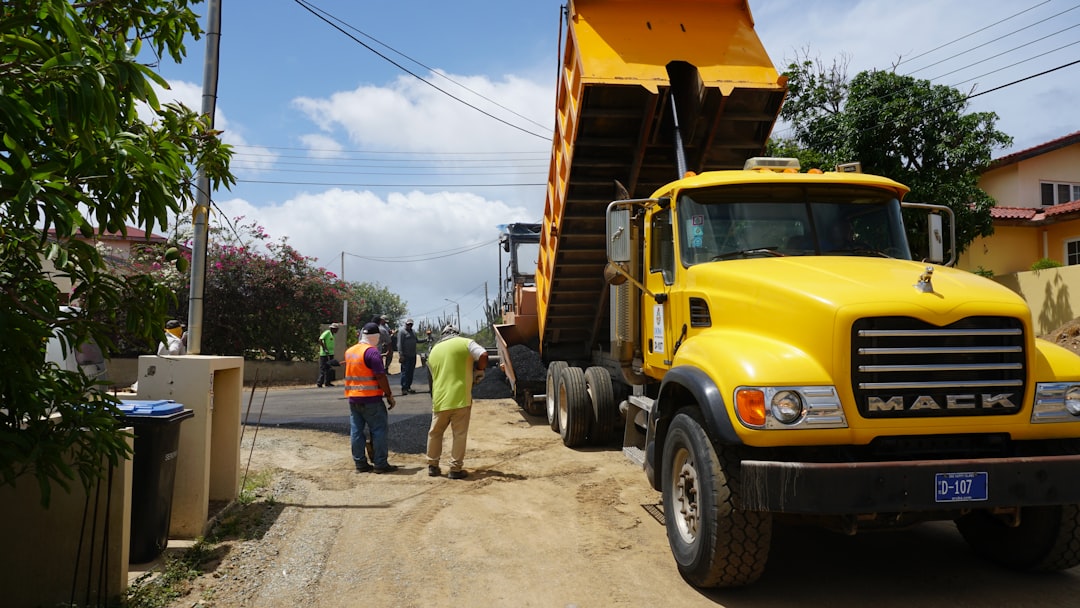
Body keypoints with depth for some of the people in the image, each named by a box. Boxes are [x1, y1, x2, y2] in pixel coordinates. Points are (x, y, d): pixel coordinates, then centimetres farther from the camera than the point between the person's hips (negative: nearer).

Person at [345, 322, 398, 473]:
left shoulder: (349, 351, 11)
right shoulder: (372, 352, -13)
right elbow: (380, 376, -17)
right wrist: (389, 396, -11)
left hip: (353, 398, 7)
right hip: (371, 398, -7)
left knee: (356, 431, 9)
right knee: (379, 430, 0)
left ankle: (360, 463, 13)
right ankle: (380, 464, 1)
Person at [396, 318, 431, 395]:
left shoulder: (413, 332, 19)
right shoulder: (402, 331, -6)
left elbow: (417, 341, 26)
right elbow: (400, 344, -12)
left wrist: (426, 339, 14)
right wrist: (401, 355, -18)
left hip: (413, 355, 8)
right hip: (405, 356, -8)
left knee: (411, 372, 9)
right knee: (405, 372, -7)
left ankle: (408, 387, 16)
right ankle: (404, 389, -5)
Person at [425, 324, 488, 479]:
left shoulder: (433, 351, 17)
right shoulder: (465, 343, 1)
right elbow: (483, 355, -13)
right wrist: (479, 371, 4)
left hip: (439, 399, 4)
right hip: (460, 398, -4)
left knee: (435, 433, 18)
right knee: (459, 435, 4)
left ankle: (432, 466, 25)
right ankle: (455, 469, 6)